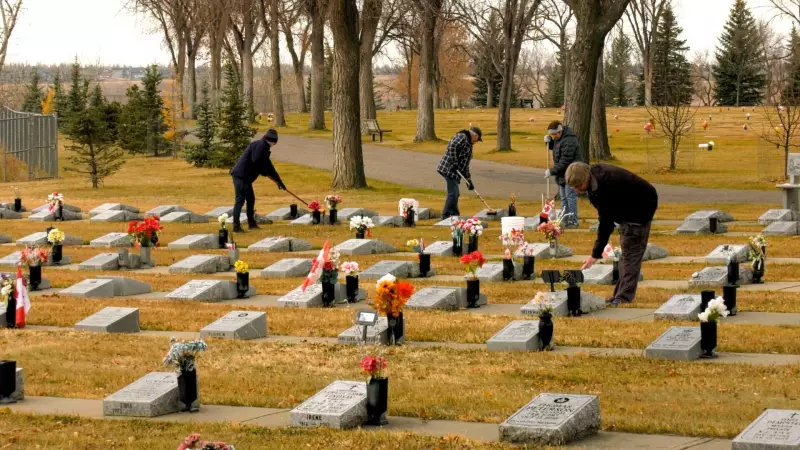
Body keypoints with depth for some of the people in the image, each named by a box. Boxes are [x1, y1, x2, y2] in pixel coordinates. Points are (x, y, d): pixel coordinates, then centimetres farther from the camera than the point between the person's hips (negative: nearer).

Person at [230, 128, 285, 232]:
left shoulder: (264, 147, 21)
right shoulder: (261, 145, -11)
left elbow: (268, 166, 27)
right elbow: (255, 161, -22)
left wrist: (278, 181, 29)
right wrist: (266, 173, -7)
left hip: (246, 177, 11)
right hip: (241, 176, -11)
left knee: (251, 199, 19)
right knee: (240, 200, -13)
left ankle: (251, 223, 31)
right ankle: (236, 226, -16)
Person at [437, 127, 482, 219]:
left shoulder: (469, 144, 24)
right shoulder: (462, 137, -6)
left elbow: (465, 164, 26)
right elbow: (452, 147, -23)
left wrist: (468, 179, 22)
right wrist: (454, 163, -24)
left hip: (455, 171, 10)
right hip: (449, 169, -10)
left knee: (455, 193, 14)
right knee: (453, 193, -11)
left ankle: (454, 215, 20)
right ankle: (446, 216, -8)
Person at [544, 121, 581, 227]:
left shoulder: (569, 141, -22)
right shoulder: (559, 138, 10)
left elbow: (564, 161, -25)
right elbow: (554, 146, 31)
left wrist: (552, 171, -19)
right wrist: (549, 141, 7)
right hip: (562, 174, 10)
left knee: (570, 197, -8)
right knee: (563, 198, 13)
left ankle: (573, 221, -5)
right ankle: (565, 222, 19)